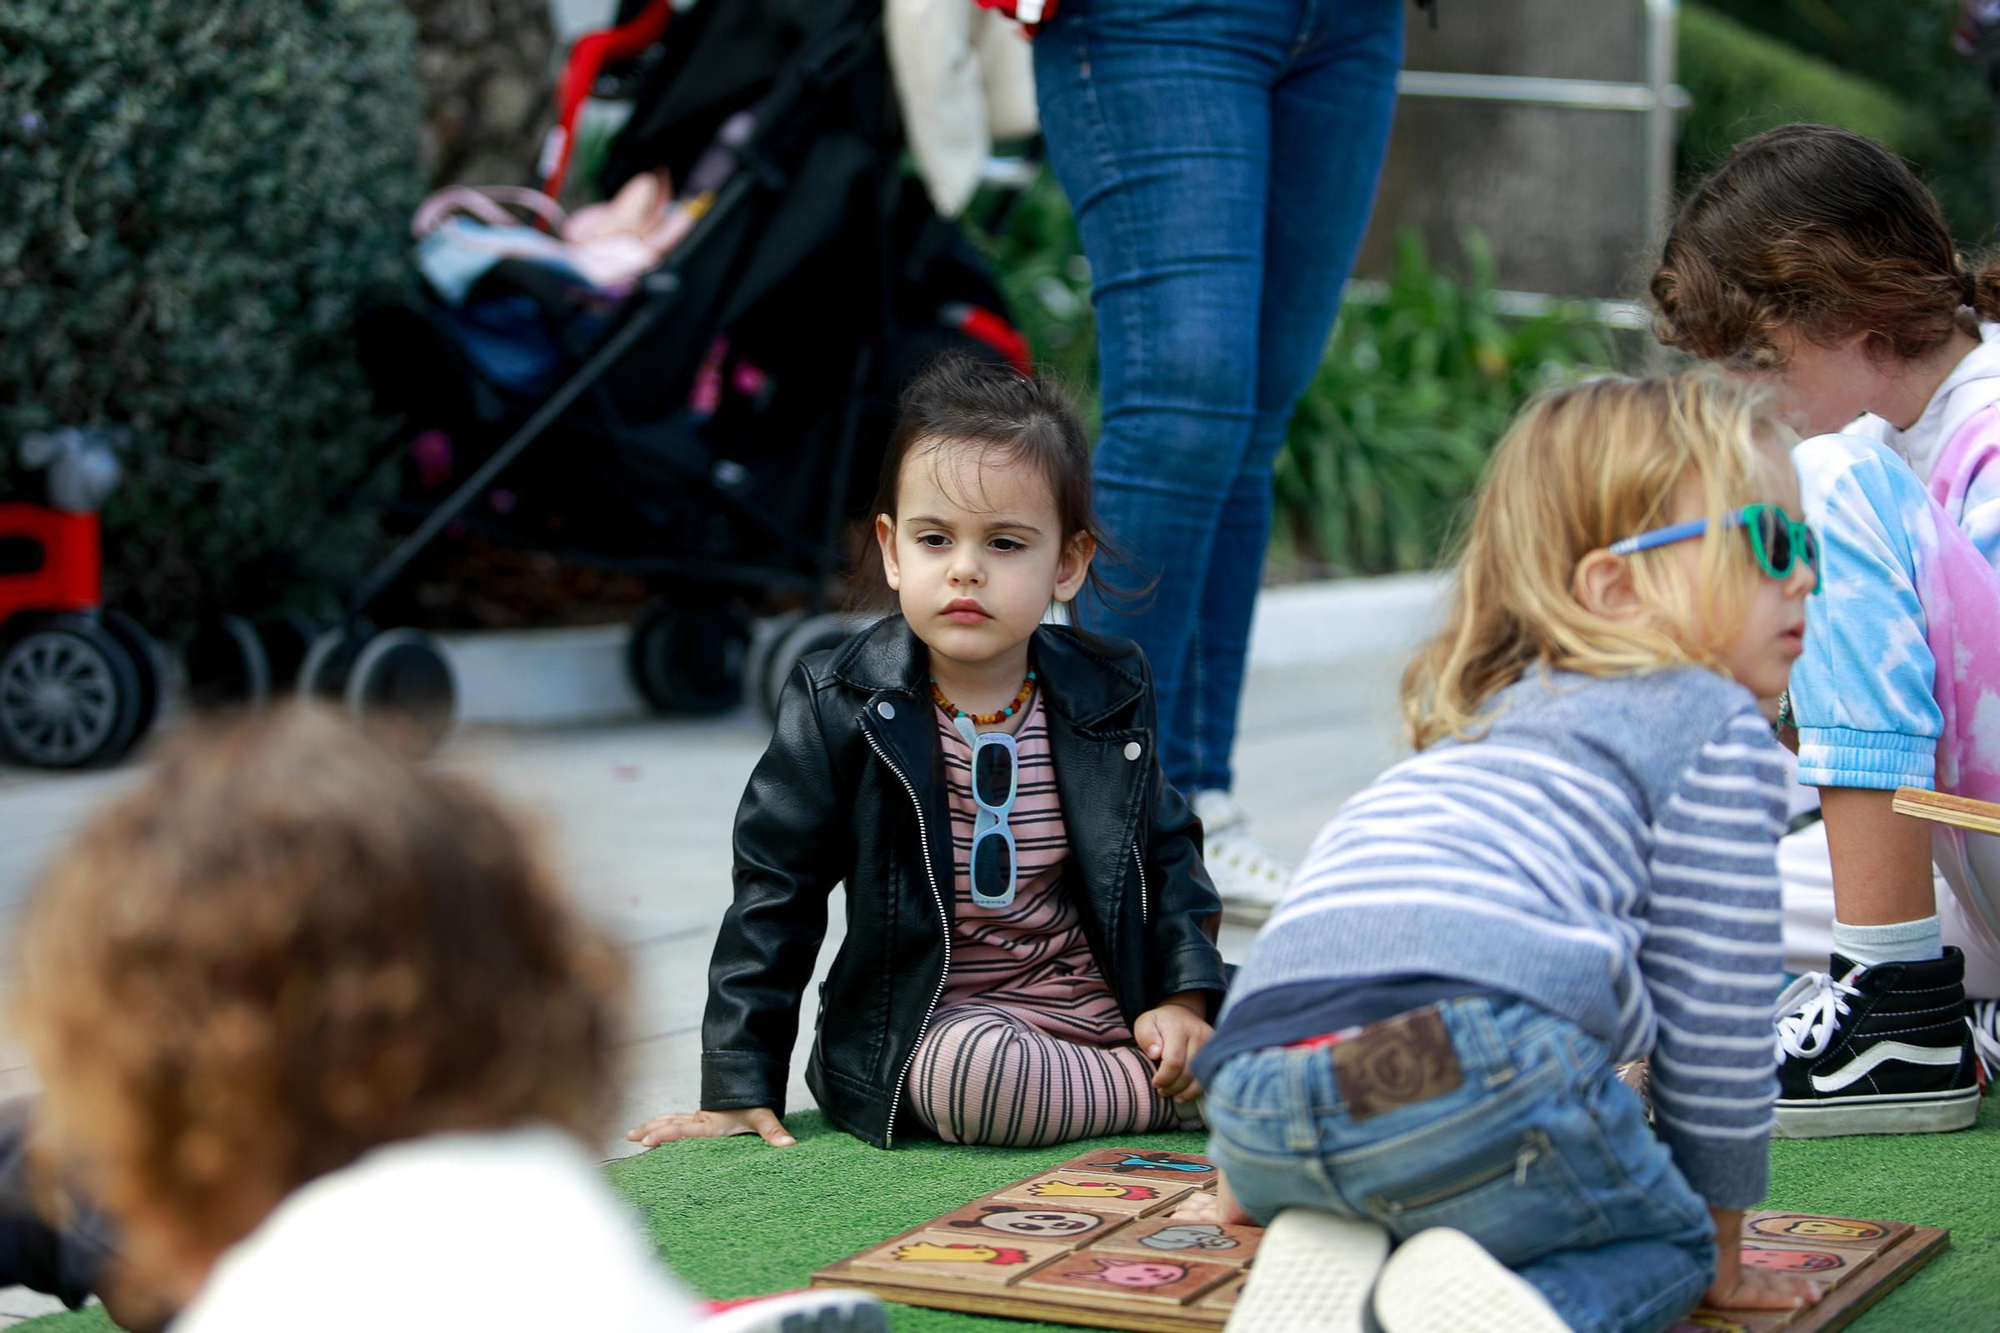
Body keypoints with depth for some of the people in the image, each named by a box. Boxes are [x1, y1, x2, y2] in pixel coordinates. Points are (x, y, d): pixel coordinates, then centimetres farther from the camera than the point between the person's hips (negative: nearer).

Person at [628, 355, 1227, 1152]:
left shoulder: (1109, 697, 2)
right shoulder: (840, 705, -8)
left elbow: (1168, 854, 15)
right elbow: (774, 895, -3)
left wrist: (1185, 997, -2)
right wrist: (739, 1087, -6)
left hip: (1103, 996, 2)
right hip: (930, 1020, -2)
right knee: (971, 1073, -36)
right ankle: (1166, 1095, -15)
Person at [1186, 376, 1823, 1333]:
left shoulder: (1471, 729, 37)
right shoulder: (1717, 726, 13)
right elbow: (1715, 1021, 11)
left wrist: (1258, 1174, 52)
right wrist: (1719, 1254, 24)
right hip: (1479, 1066, -7)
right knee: (1664, 1242, 19)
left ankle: (1324, 1247, 4)